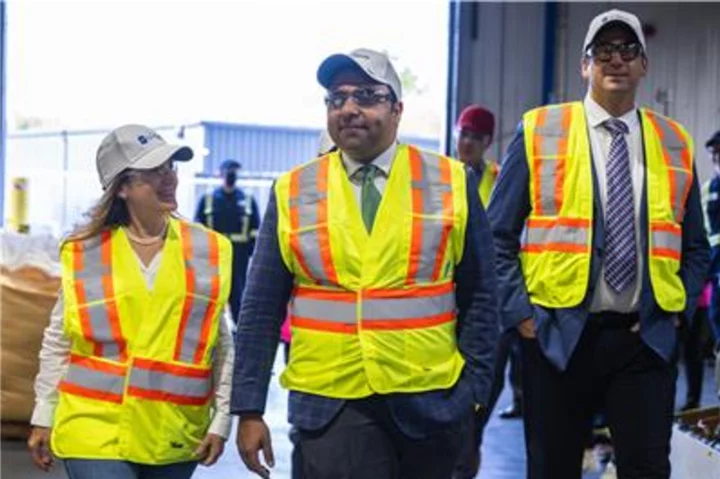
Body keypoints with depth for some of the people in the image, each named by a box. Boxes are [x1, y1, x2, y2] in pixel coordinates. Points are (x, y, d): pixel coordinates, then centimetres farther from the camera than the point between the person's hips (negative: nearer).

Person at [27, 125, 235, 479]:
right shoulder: (83, 253, -1)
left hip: (176, 439, 2)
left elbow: (221, 346, 7)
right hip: (97, 433, -2)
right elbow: (57, 342, 8)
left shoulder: (208, 251, 2)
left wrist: (220, 420, 3)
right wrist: (43, 417, 9)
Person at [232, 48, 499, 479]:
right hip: (330, 406, -1)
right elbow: (262, 309, 3)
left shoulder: (452, 183, 2)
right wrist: (250, 409, 0)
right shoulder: (293, 192, 3)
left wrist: (474, 387, -2)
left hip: (429, 402, 1)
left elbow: (480, 296, 4)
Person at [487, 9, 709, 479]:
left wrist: (680, 309, 3)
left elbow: (696, 247, 16)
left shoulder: (675, 144, 9)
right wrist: (519, 312, -6)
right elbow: (498, 235, 1)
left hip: (647, 336, 2)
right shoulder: (539, 131, 1)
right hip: (558, 333, -1)